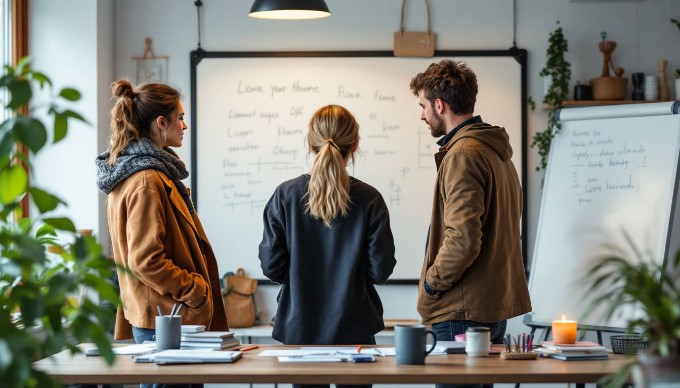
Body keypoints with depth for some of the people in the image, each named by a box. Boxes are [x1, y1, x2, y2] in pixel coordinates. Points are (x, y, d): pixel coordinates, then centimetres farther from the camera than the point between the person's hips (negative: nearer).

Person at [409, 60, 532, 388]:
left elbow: (463, 239, -23)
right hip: (496, 306, 10)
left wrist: (431, 281, -9)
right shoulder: (497, 152, 17)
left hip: (465, 311, -10)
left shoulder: (463, 155, -14)